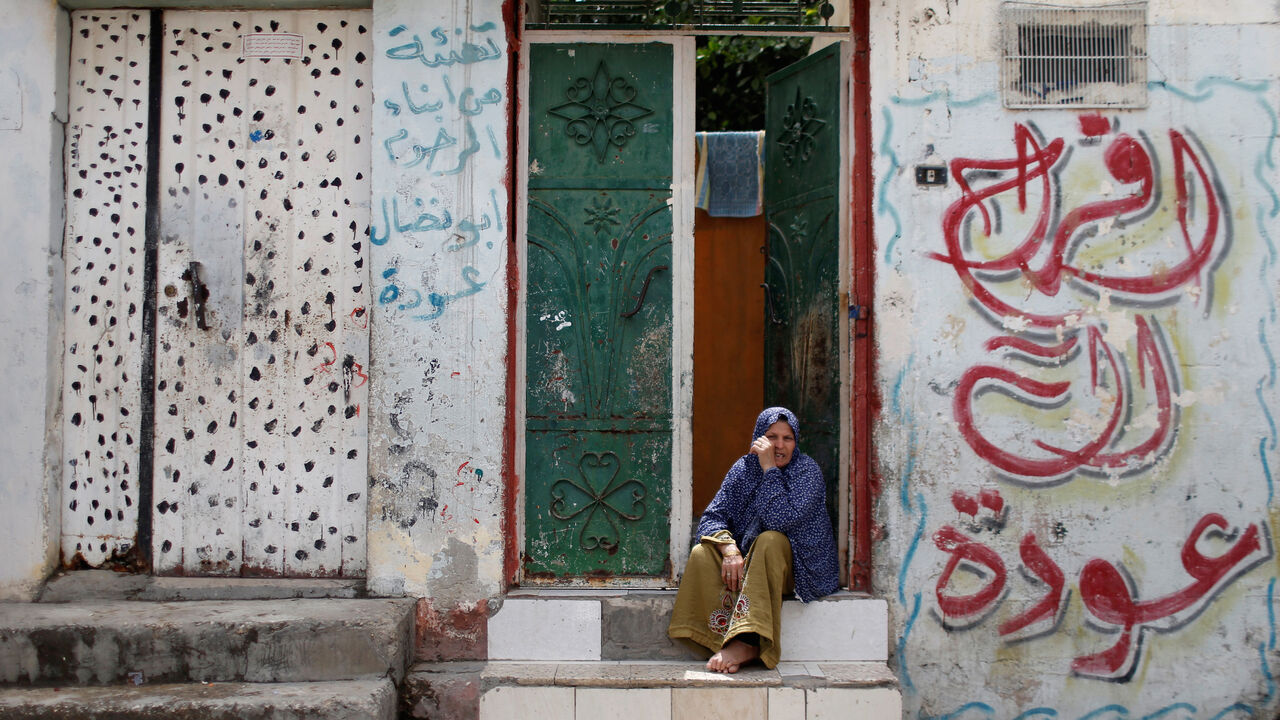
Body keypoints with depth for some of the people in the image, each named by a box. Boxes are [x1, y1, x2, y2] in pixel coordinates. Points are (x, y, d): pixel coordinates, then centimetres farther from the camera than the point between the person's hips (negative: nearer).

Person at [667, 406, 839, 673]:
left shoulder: (807, 470, -9)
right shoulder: (743, 468, 3)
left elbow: (781, 520, -25)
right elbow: (712, 516, -5)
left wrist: (769, 468, -24)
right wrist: (730, 549, -25)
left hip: (798, 566, -4)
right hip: (747, 561, 4)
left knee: (769, 541, -35)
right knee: (702, 553, -22)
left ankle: (747, 641, -41)